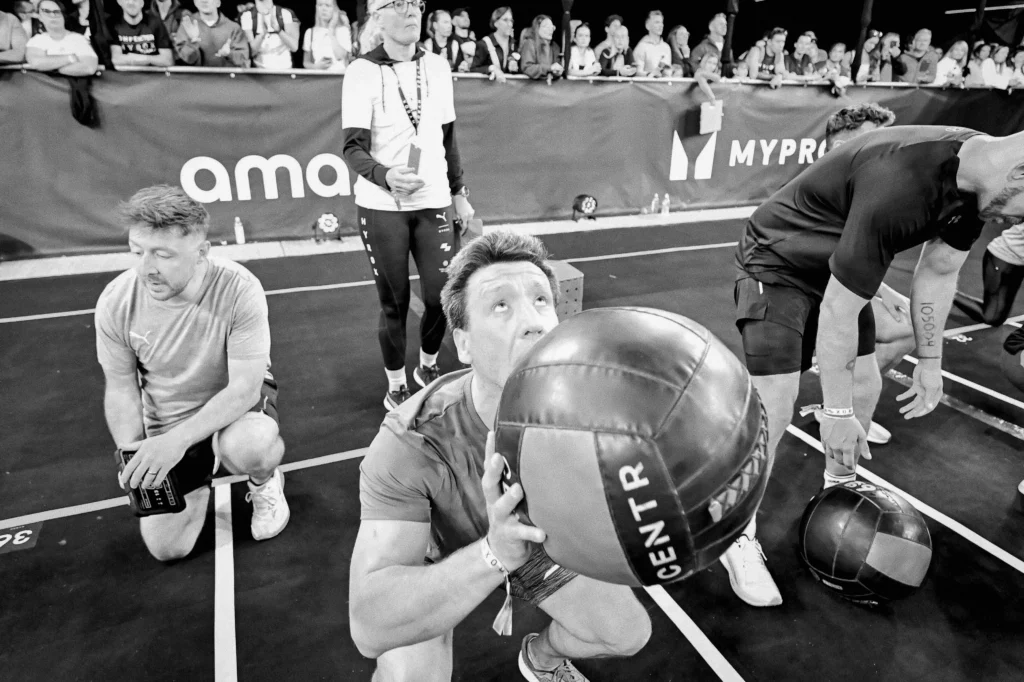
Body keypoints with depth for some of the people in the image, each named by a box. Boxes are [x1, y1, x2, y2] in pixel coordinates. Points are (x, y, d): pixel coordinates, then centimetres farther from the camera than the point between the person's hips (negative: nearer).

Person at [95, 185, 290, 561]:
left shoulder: (239, 289, -29)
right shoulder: (115, 302, -18)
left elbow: (244, 386, -26)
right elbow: (121, 389, -4)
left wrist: (177, 439, -36)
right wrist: (132, 455, -18)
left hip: (239, 398, -3)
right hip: (166, 420, 3)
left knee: (248, 447, -40)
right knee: (166, 548, 1)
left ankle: (264, 483, 0)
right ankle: (202, 473, 33)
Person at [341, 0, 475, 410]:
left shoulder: (438, 67, 9)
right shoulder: (362, 72, -6)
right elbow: (353, 148, -13)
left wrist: (459, 193, 15)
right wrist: (386, 176, -33)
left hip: (434, 203, 4)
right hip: (381, 207, -3)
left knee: (444, 296, 1)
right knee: (394, 303, 3)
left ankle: (427, 367, 29)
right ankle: (396, 385, 24)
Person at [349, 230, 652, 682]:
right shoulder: (410, 443, -40)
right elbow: (369, 627, -43)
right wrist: (495, 554, -59)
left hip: (537, 539, 4)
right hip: (440, 556, -3)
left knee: (630, 634, 4)